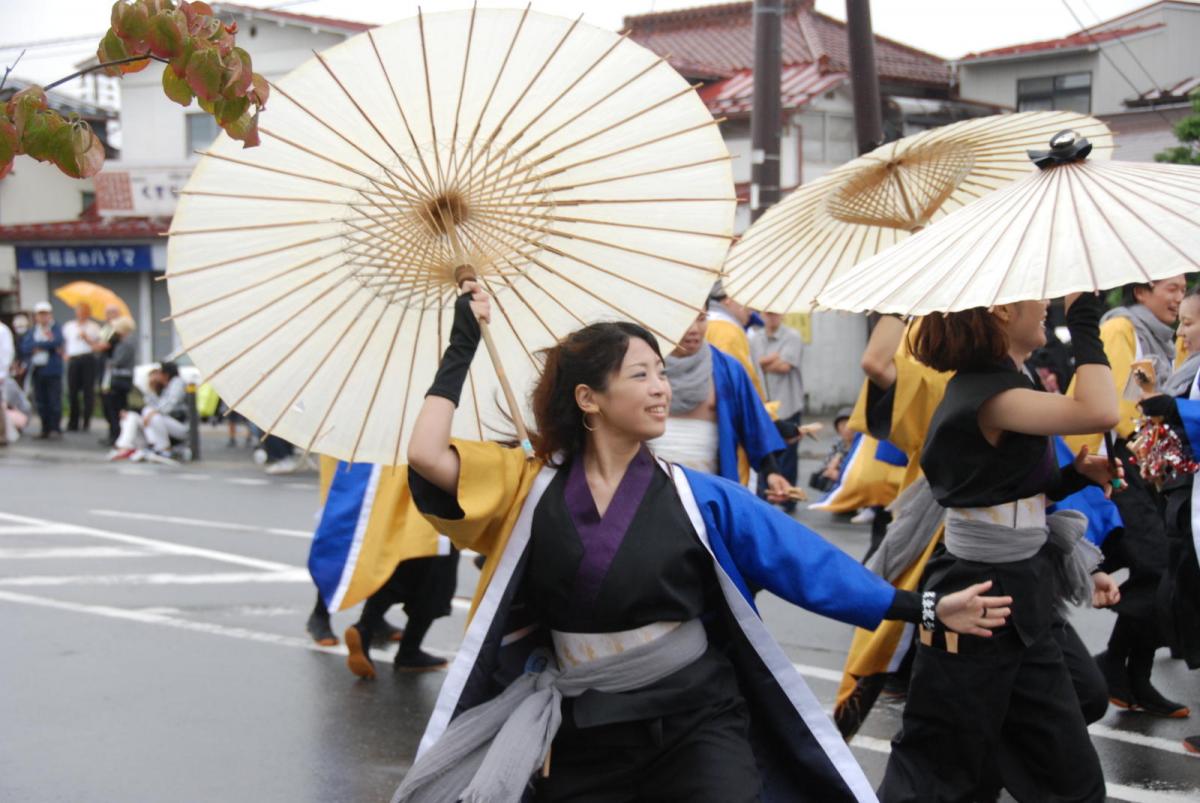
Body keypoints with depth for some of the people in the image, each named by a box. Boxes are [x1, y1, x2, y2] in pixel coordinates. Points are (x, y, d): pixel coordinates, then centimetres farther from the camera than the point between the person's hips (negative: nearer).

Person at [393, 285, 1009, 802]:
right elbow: (427, 457, -12)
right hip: (584, 742, 1)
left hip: (697, 726, -1)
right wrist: (463, 346, -6)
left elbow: (806, 559, -2)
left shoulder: (698, 498, -1)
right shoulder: (532, 489, -1)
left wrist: (925, 608, -5)